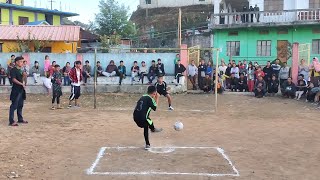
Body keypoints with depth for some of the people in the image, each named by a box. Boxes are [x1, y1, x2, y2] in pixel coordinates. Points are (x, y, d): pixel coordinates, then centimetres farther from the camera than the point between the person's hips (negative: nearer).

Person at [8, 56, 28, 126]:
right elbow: (14, 79, -20)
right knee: (14, 106, -7)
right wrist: (22, 84, -26)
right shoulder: (13, 70, -11)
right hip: (16, 90, -8)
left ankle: (20, 119, 25)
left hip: (21, 90, 8)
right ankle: (11, 121, -5)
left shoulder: (20, 70, 14)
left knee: (20, 105, 15)